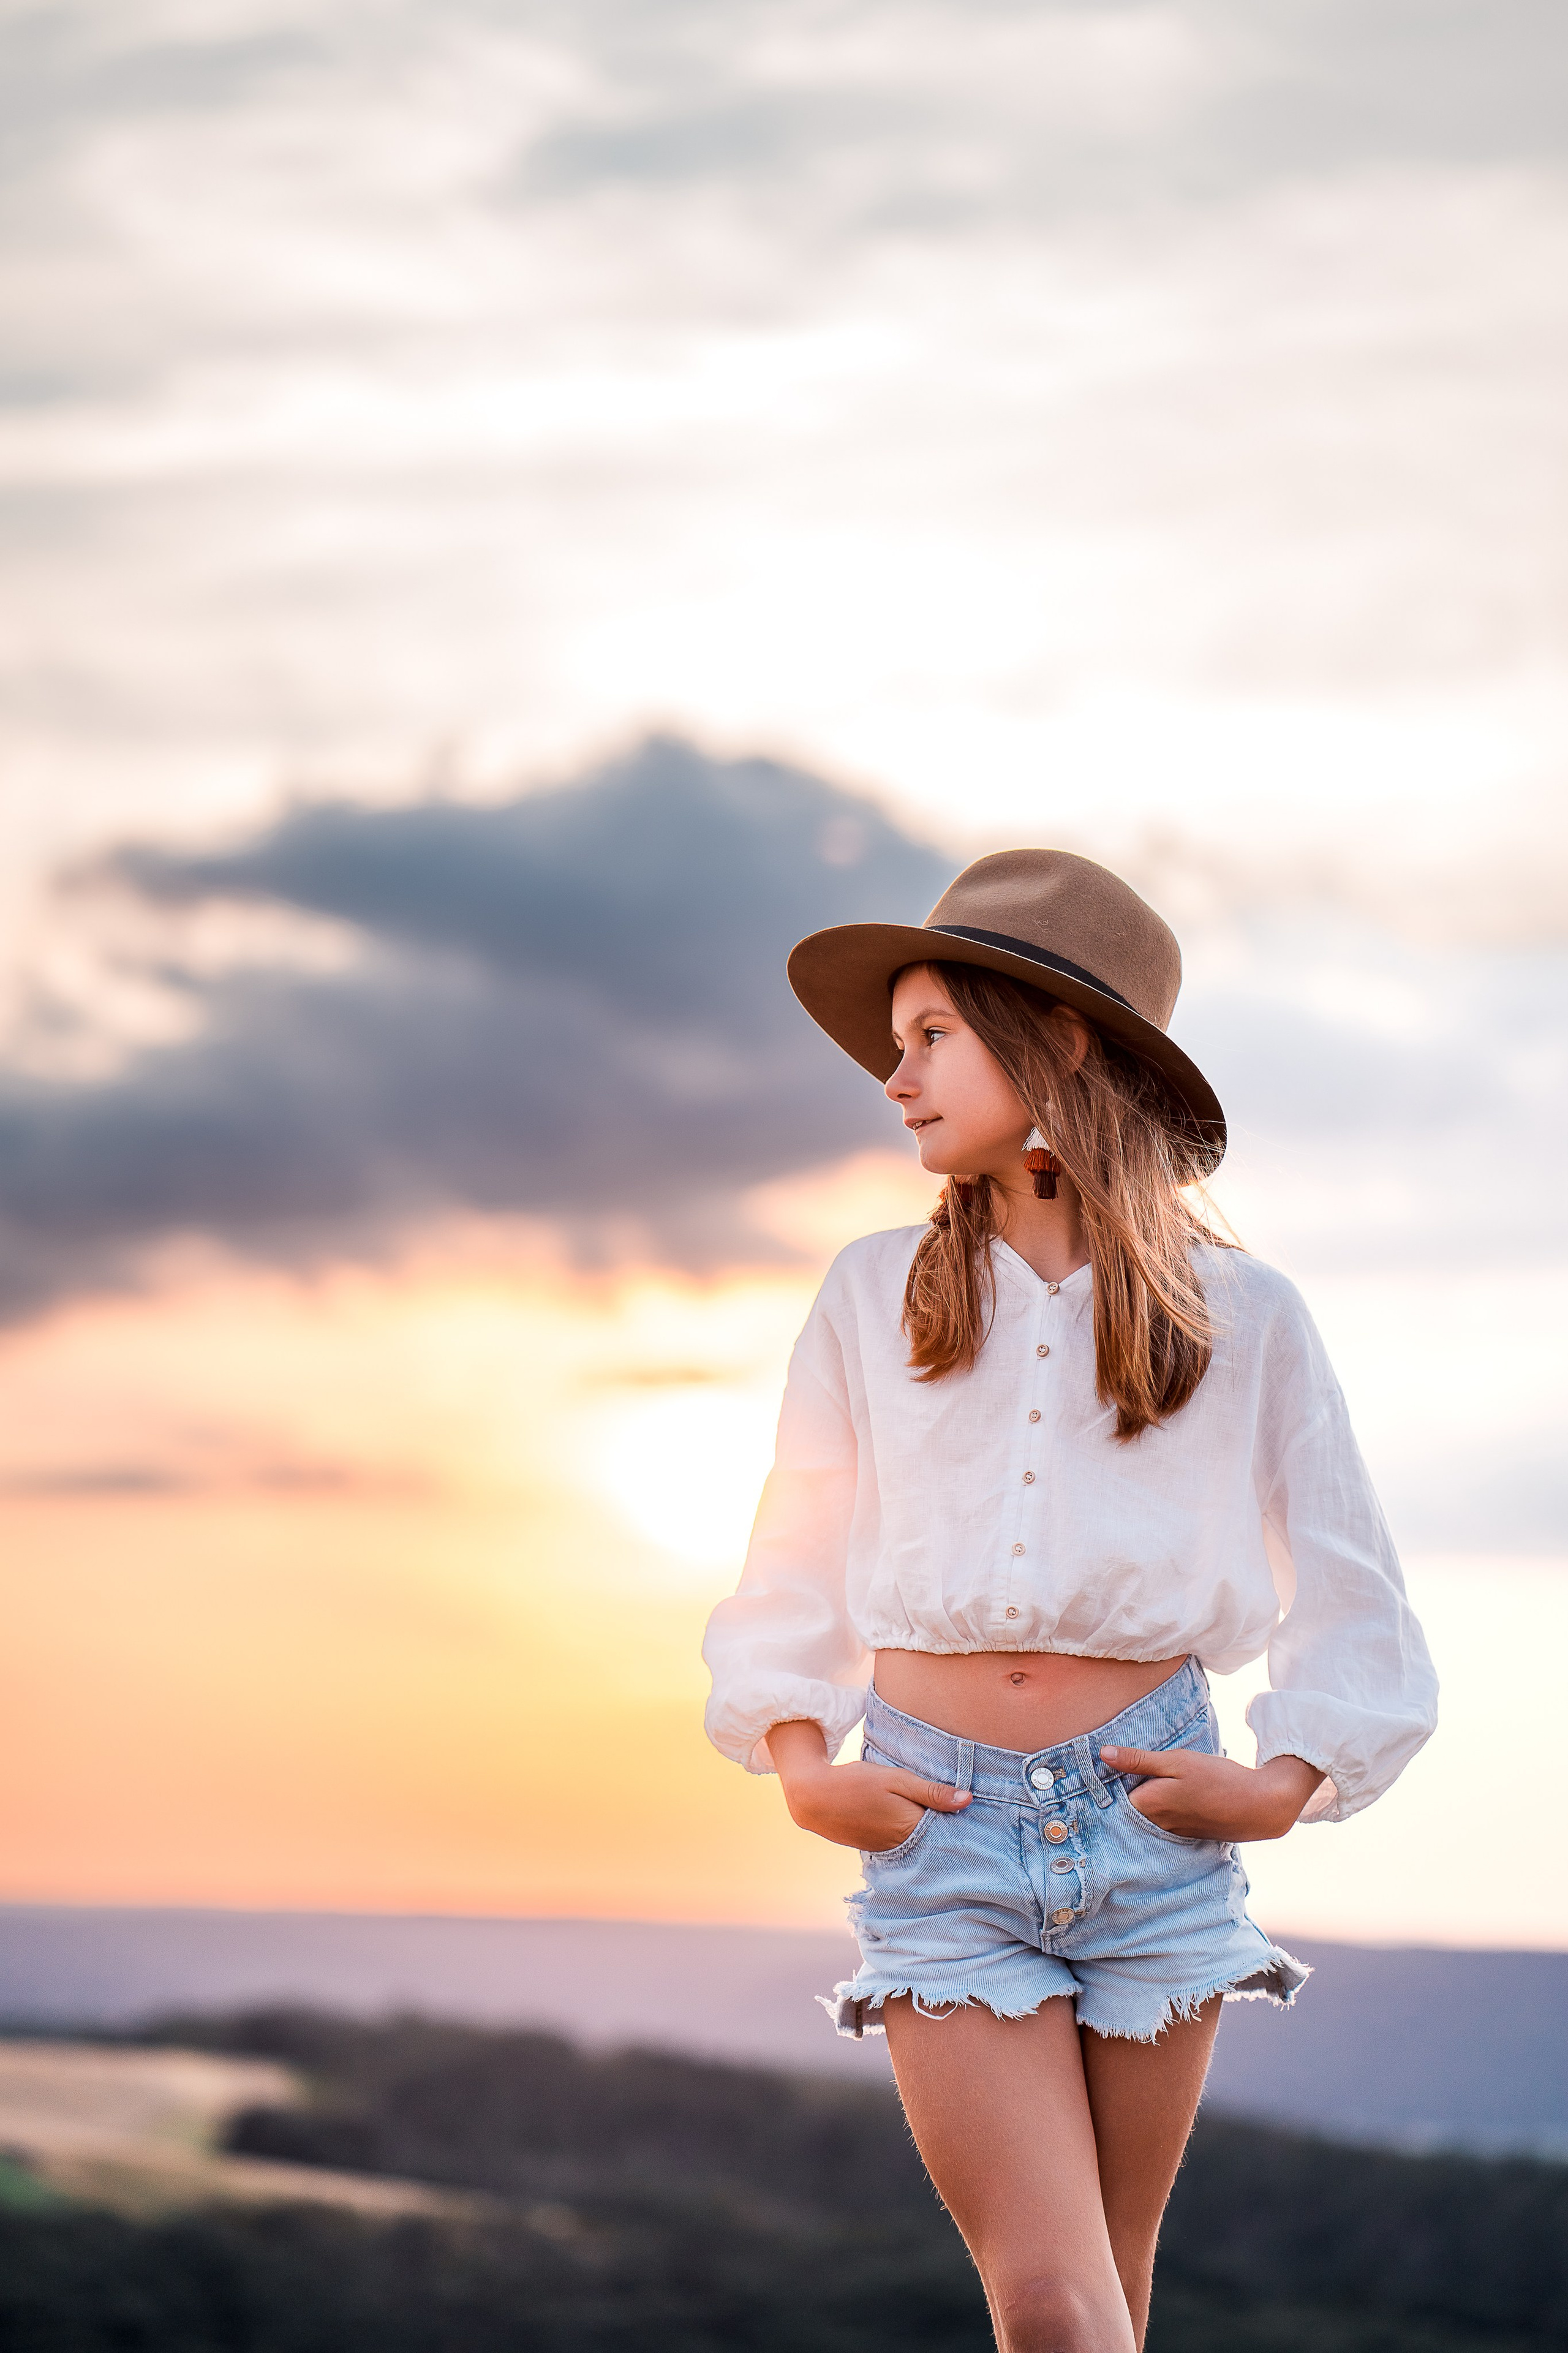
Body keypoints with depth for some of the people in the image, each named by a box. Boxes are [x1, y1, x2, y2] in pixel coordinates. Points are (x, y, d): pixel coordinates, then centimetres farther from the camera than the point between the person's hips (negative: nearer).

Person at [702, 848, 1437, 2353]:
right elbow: (800, 1561, 13)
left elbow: (1345, 1590, 10)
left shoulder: (1238, 1317, 2)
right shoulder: (875, 1299, 6)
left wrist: (1287, 1784, -3)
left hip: (1151, 1828, 0)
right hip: (939, 1833, 0)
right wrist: (801, 1764, -1)